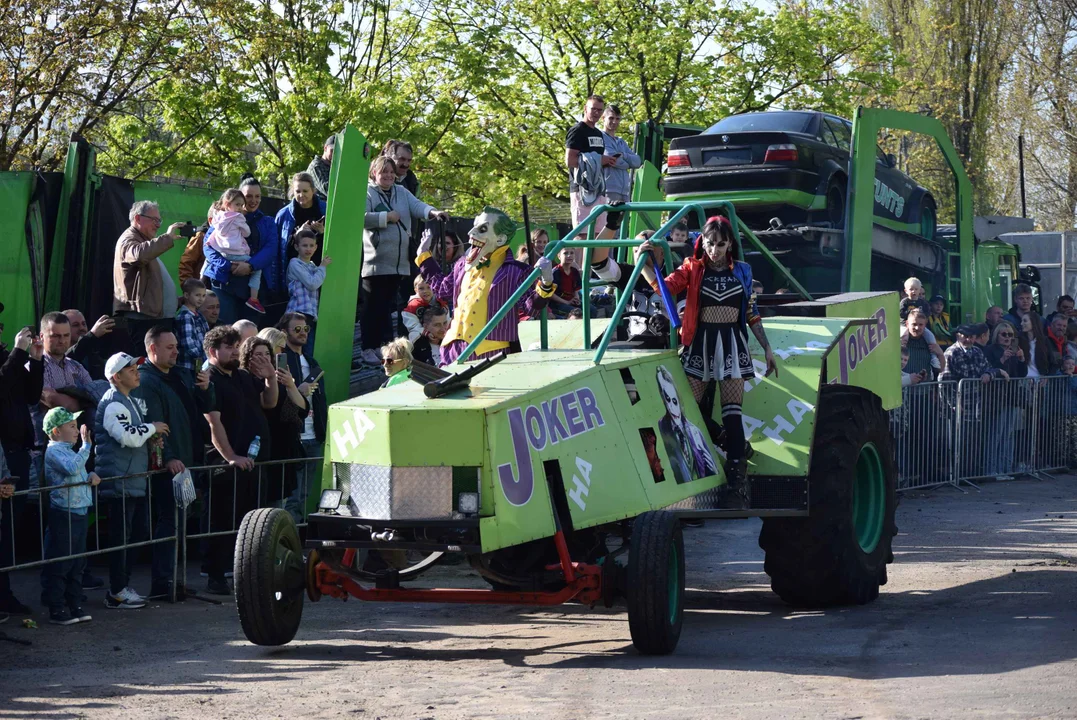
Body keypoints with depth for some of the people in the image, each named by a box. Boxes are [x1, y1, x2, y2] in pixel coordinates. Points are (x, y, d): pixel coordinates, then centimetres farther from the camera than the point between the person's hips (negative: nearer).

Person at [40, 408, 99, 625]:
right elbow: (72, 468, -29)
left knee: (77, 564, 13)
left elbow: (81, 474, 26)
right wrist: (86, 445, -23)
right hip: (63, 515, -10)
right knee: (58, 566, -3)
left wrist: (92, 477, 3)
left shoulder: (69, 451, 18)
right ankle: (56, 610, 1)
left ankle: (75, 606, 20)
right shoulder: (54, 451, -12)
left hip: (79, 515, 10)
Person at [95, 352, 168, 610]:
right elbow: (129, 436, -27)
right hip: (119, 483, -10)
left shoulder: (132, 402, 19)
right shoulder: (113, 404, -14)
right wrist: (152, 428, -11)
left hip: (134, 481, 10)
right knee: (121, 537, -5)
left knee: (138, 532, 14)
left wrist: (151, 438, 13)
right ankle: (117, 593, 0)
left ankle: (123, 586, 22)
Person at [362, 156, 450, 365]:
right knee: (373, 306, -3)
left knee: (386, 306, 12)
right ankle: (368, 349, 0)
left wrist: (433, 212, -20)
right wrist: (387, 217, -13)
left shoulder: (402, 192, 16)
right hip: (375, 262, -6)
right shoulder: (366, 193, -2)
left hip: (399, 263, 6)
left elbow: (417, 206, 0)